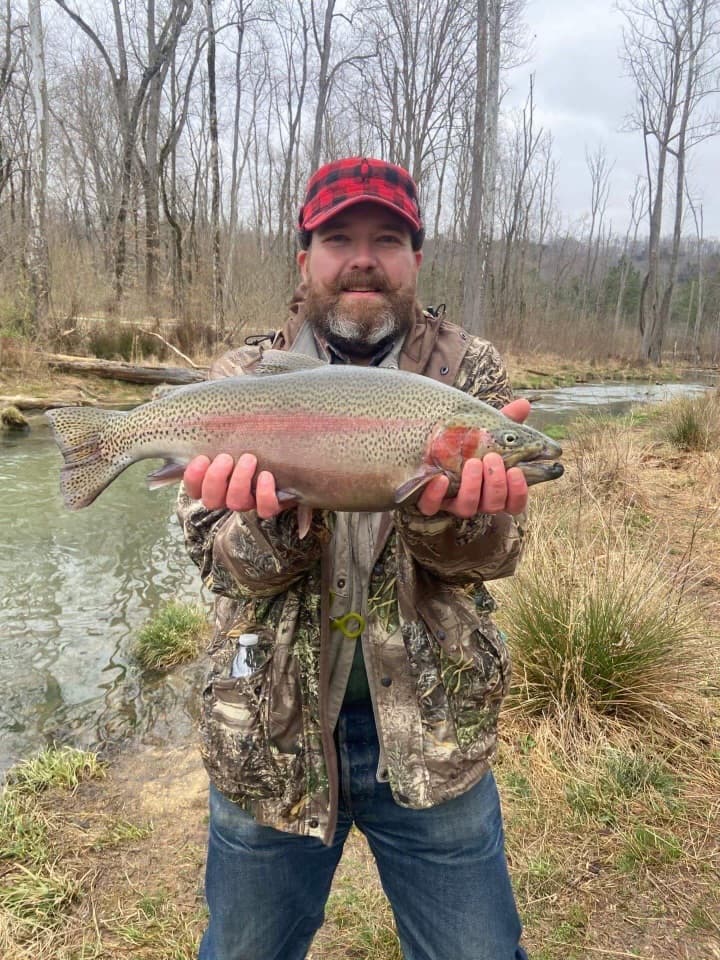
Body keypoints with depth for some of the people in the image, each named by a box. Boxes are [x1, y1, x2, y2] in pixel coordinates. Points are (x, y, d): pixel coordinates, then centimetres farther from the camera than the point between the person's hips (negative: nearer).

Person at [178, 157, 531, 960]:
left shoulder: (469, 373, -2)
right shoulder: (242, 380, -2)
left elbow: (495, 548, -11)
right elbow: (222, 560, -10)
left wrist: (451, 508, -34)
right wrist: (267, 518, -32)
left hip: (430, 735, 0)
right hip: (269, 735, 1)